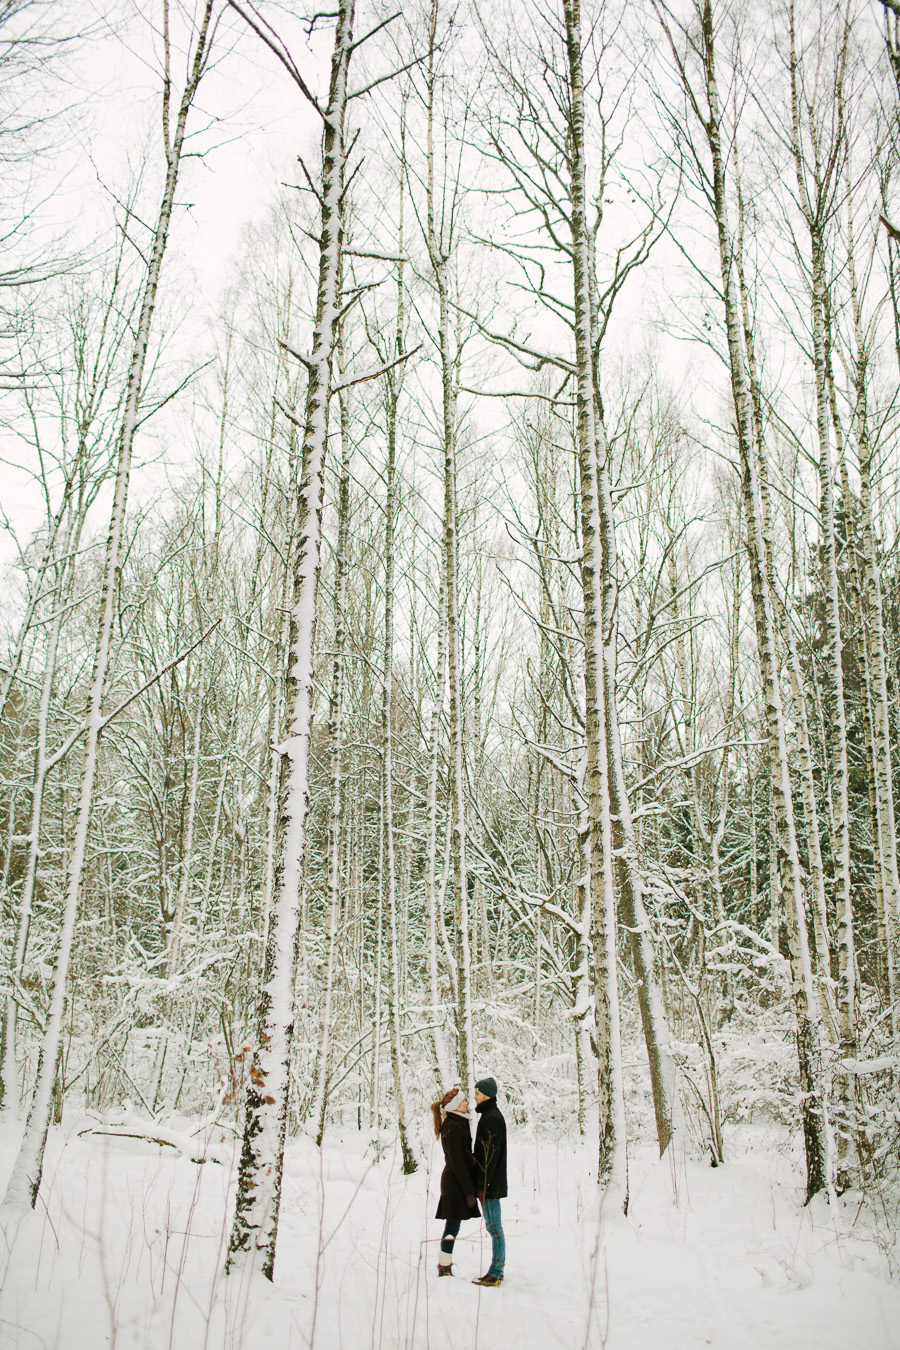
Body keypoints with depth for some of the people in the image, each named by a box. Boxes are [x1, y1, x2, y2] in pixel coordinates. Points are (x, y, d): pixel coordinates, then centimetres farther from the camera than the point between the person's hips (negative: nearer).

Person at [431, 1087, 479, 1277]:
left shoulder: (456, 1124, 13)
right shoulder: (454, 1127, -17)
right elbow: (457, 1162, -19)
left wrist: (470, 1188, 19)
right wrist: (469, 1191, -16)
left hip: (452, 1181, 10)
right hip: (456, 1183, -10)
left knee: (452, 1226, 13)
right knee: (453, 1226, -3)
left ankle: (444, 1267, 20)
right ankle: (445, 1268, 4)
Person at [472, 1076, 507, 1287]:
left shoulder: (492, 1118, -16)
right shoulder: (490, 1115, 14)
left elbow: (490, 1154, -20)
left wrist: (482, 1184, -19)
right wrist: (481, 1183, 20)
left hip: (491, 1183, -10)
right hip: (491, 1182, 10)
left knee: (494, 1227, -5)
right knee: (494, 1227, 12)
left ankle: (495, 1274, -1)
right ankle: (497, 1271, 18)